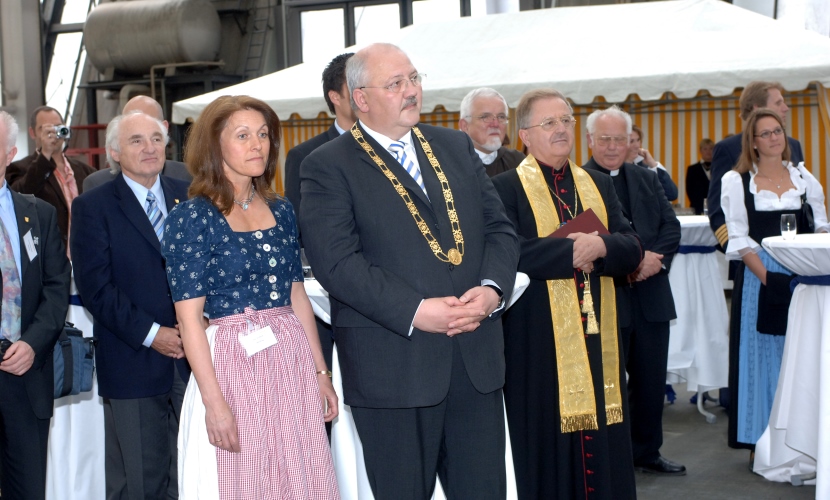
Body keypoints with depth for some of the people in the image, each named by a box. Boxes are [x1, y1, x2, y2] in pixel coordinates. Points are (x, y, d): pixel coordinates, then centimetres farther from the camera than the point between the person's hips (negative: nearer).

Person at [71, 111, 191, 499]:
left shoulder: (190, 199, 11)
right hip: (132, 363, -3)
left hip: (192, 356, 4)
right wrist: (150, 334, -14)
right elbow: (95, 287, -8)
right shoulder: (92, 207, -1)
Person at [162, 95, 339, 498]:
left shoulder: (280, 211, 8)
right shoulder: (191, 217, -8)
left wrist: (321, 372, 11)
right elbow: (190, 318, -11)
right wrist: (214, 401, -16)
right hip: (234, 366, -5)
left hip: (293, 360, 5)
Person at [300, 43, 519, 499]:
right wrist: (415, 311, -21)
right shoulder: (327, 167, -3)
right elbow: (336, 261, -14)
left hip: (476, 354, 5)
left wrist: (492, 289, -8)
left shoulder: (456, 146, 14)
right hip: (393, 366, -5)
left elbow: (499, 227, 11)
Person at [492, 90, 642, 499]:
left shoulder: (598, 185, 14)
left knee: (601, 444, 8)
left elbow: (632, 249, 5)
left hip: (598, 335, 5)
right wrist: (571, 250, -16)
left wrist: (600, 246, -15)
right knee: (548, 442, 1)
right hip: (540, 340, -5)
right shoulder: (506, 188, -3)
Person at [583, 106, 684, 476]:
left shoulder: (647, 180, 14)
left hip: (651, 294, 6)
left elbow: (671, 227, 7)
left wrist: (654, 259, -12)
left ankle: (647, 451, 26)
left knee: (651, 379, 12)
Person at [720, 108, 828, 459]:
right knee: (762, 356, 0)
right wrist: (768, 276, -14)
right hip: (758, 278, -2)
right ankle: (761, 441, 5)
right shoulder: (736, 181, 3)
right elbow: (739, 239, -3)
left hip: (801, 278, 3)